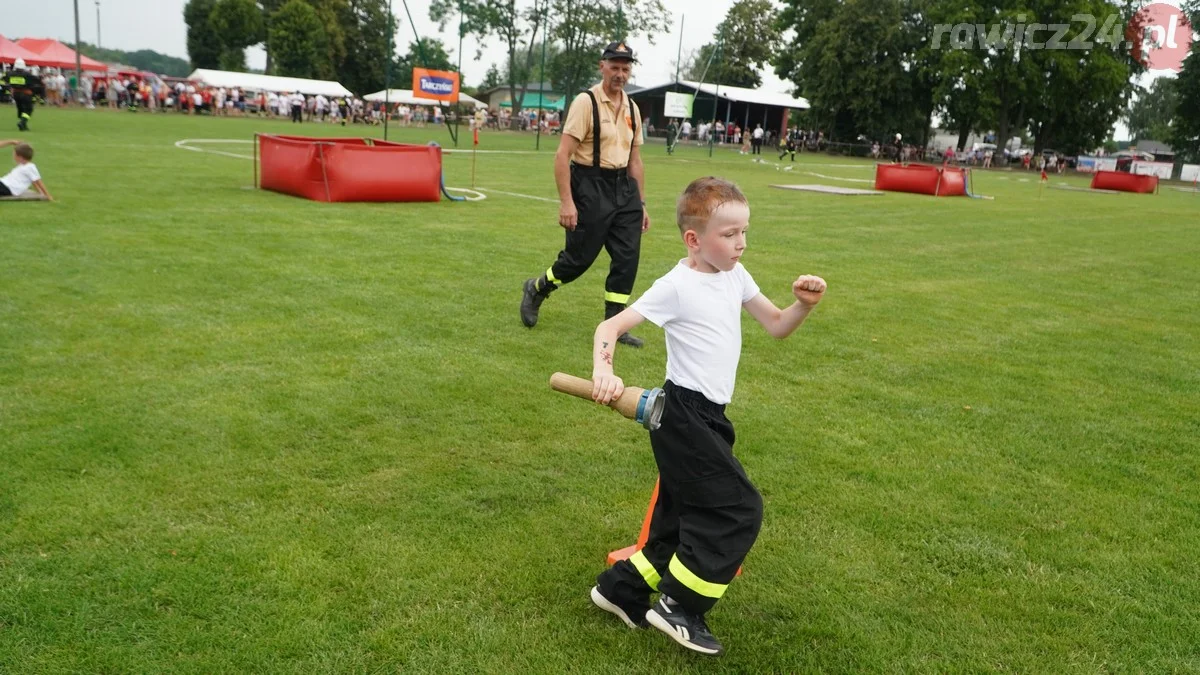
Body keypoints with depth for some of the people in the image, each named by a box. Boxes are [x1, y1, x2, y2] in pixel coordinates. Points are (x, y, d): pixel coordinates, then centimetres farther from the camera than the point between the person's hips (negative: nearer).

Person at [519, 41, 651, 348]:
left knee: (627, 257, 1)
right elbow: (562, 155, -14)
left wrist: (641, 203, 16)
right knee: (580, 256, 0)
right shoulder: (586, 102, -10)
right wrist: (566, 202, -20)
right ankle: (536, 289, 28)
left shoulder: (632, 108, 11)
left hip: (623, 188, 6)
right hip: (590, 187, -6)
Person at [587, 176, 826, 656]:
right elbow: (609, 327, -16)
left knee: (686, 520, 15)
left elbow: (777, 326, 14)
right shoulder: (677, 286, -15)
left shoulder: (735, 276, 7)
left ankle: (621, 589, 29)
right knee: (740, 509, -9)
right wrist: (603, 372, -35)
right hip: (685, 415, -8)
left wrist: (804, 305, -6)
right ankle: (679, 608, 4)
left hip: (707, 417, 8)